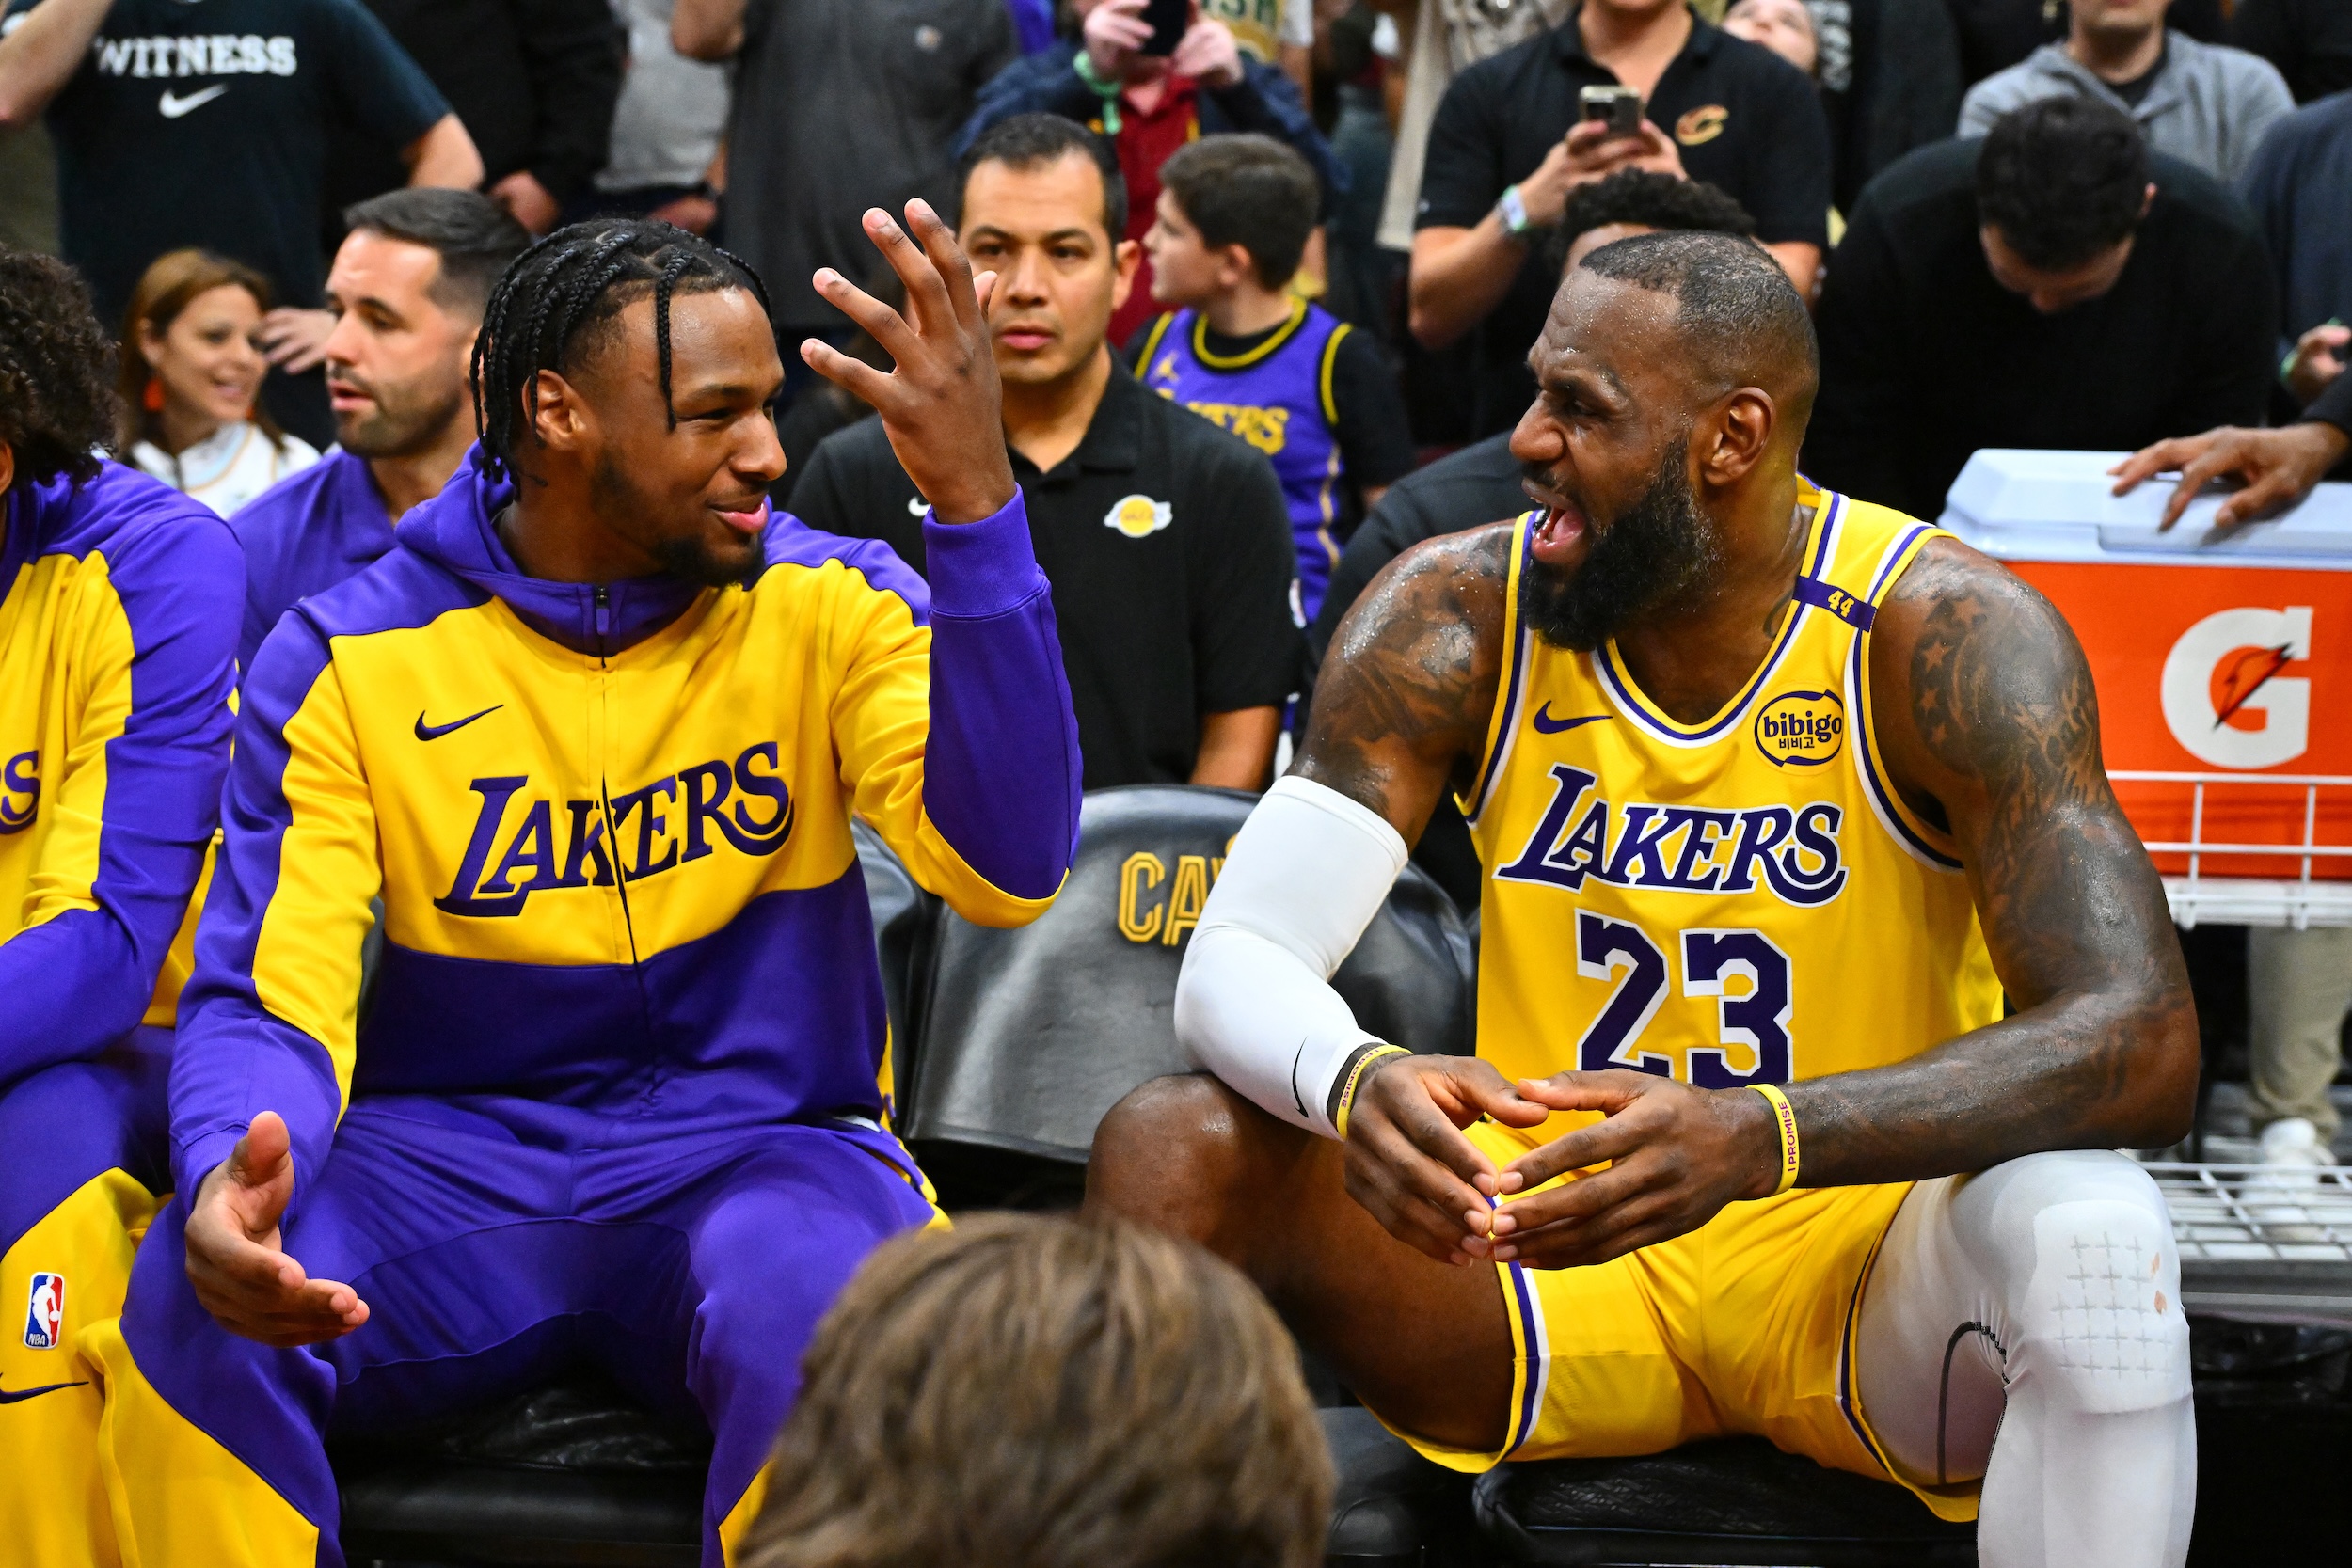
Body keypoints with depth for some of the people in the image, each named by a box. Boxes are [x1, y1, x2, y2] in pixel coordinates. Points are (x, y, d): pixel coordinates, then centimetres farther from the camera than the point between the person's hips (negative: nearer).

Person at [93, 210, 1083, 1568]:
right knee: (191, 1306, -31)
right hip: (449, 1162, 0)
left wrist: (976, 497, -26)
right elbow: (270, 999, -6)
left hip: (754, 1149, 0)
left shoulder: (830, 609, -1)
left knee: (832, 1318, -36)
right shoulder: (351, 660, -1)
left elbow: (1006, 871, -17)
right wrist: (231, 1174, -32)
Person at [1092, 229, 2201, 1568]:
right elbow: (1236, 959, -11)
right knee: (1167, 1149, -21)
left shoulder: (1940, 635, -15)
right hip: (1551, 1236, 2)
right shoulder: (1459, 616, -6)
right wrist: (1355, 1085, -37)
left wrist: (1757, 1137, -41)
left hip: (1861, 1252, -2)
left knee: (2091, 1237, -35)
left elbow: (2143, 1045, -25)